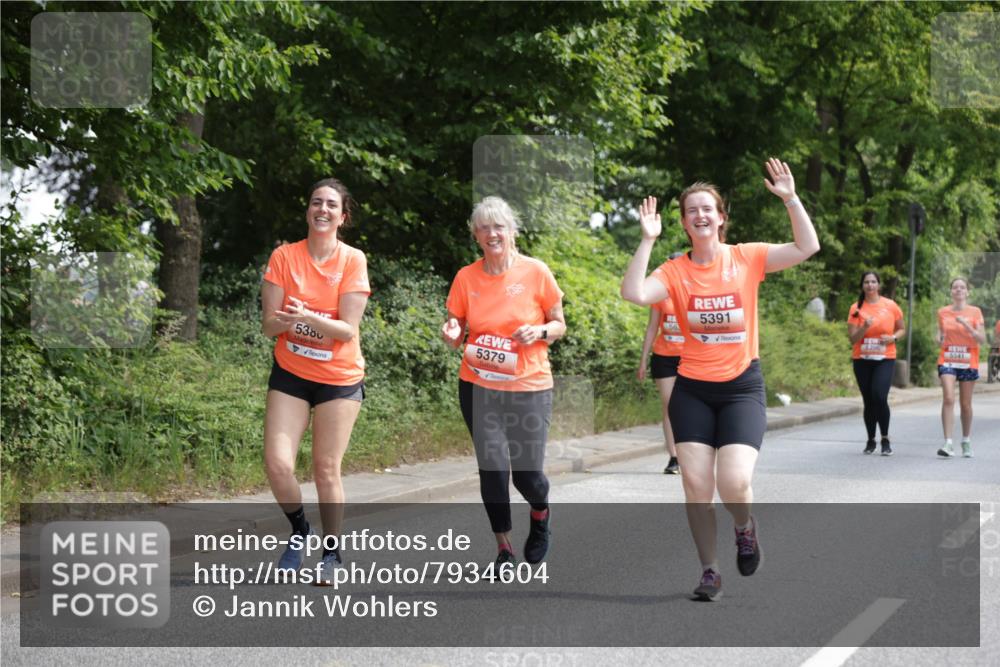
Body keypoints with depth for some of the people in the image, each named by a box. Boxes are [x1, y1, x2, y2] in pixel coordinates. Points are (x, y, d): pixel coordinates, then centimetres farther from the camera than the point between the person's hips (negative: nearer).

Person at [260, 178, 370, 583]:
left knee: (327, 470, -1)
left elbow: (348, 329, -12)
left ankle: (332, 553, 15)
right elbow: (270, 325, -4)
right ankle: (299, 531, 18)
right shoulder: (284, 257, -3)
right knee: (277, 464, -10)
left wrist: (307, 317, -28)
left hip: (340, 378, -1)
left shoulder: (352, 260, -7)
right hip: (290, 374, 1)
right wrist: (288, 319, -25)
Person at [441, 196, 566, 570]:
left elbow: (560, 325, 5)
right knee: (492, 468, -3)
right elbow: (457, 337, 9)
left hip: (529, 386, -1)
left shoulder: (536, 272, -4)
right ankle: (504, 547, 16)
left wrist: (539, 332, -16)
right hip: (479, 386, 1)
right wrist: (451, 334, -14)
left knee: (527, 471, -2)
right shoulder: (466, 277, 1)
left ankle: (540, 514, 34)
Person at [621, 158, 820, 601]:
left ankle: (745, 528, 19)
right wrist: (647, 239, -19)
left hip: (742, 386, -1)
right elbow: (634, 294, -19)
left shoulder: (747, 258, -1)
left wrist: (791, 199, -17)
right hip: (692, 389, 1)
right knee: (696, 483, -3)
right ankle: (709, 571, 14)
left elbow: (808, 248, -9)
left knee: (734, 482, -17)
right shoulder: (675, 271, -2)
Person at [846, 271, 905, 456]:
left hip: (885, 359, -2)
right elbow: (852, 338, -2)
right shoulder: (856, 309, 2)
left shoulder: (890, 306, 2)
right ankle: (870, 440, 20)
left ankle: (885, 439, -3)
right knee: (868, 401, 6)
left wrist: (893, 338, -9)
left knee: (880, 397, -18)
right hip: (862, 359, 2)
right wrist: (864, 327, -19)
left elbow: (902, 329, 12)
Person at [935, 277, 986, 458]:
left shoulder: (975, 312, 0)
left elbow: (982, 340, -4)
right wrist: (940, 337, -4)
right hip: (947, 361, 0)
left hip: (968, 363, 0)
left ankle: (966, 441, 26)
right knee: (948, 399, -16)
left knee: (965, 403, 8)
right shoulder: (943, 312, 5)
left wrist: (967, 326, -18)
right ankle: (948, 444, -20)